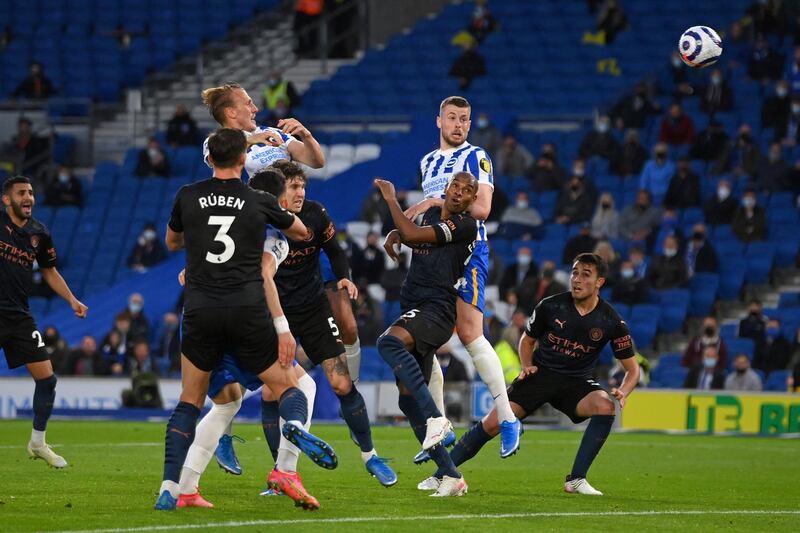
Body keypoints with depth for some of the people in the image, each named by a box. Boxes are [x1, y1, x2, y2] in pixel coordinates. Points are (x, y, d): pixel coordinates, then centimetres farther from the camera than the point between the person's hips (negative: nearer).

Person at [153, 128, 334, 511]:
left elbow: (171, 242, 25)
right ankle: (295, 424, -26)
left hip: (200, 312, 1)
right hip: (248, 313, -1)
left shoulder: (188, 197, 6)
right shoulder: (259, 202, 5)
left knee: (189, 402, 12)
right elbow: (301, 233, 23)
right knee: (288, 385, 10)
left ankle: (170, 489, 0)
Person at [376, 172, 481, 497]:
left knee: (390, 342, -37)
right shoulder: (431, 214, 18)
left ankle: (436, 418, -36)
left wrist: (390, 199, -1)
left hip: (437, 309, -9)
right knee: (408, 399, 2)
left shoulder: (465, 226, -6)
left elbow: (413, 234, -12)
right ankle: (450, 476, 6)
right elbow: (412, 236, 40)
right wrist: (395, 234, 16)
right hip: (413, 309, 9)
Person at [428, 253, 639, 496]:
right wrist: (527, 366, -8)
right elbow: (527, 339, 11)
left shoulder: (611, 322, -11)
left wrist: (623, 392, -23)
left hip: (577, 381, 0)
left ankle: (576, 480, -22)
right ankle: (441, 475, -1)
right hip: (541, 373, 0)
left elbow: (632, 368, -3)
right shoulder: (550, 307, -9)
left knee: (605, 407, -31)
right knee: (493, 423, -15)